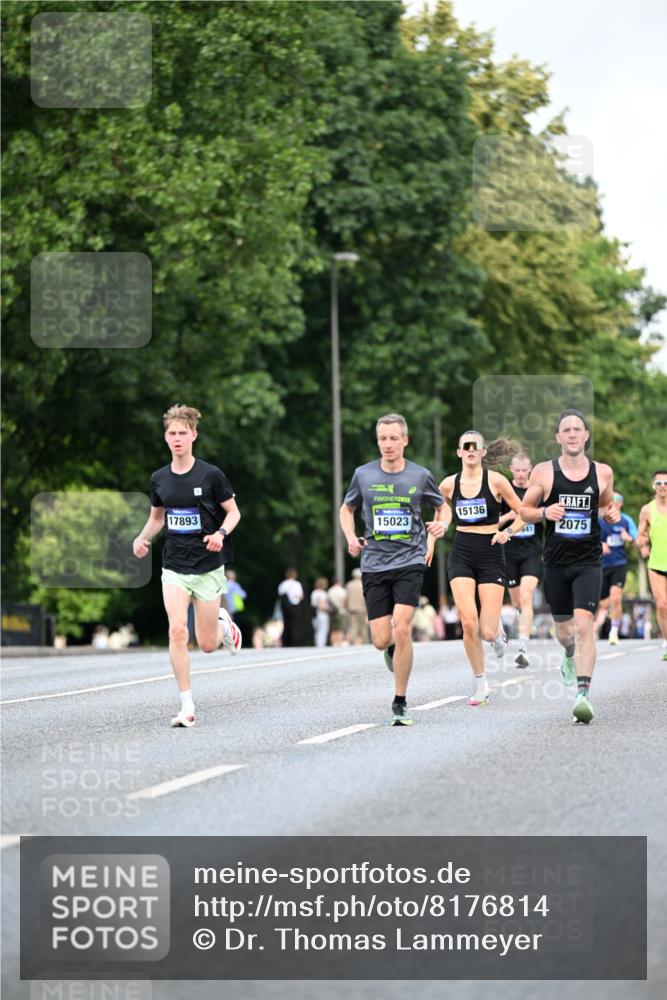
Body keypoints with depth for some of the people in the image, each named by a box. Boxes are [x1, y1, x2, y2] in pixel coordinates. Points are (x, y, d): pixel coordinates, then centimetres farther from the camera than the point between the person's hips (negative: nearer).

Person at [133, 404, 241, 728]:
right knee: (177, 630, -17)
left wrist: (221, 534, -20)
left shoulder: (210, 475, -8)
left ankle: (224, 623, 41)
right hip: (174, 568, 2)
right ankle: (187, 706, -9)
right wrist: (143, 538, 0)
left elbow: (233, 512, 0)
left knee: (207, 645, 3)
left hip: (208, 567, -2)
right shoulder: (159, 479, 3)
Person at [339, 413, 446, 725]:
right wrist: (351, 538, 1)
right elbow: (346, 509, 19)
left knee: (401, 629, -17)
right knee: (381, 640, -2)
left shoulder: (420, 476, 1)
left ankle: (400, 704, -5)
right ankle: (394, 650, 39)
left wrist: (440, 525, -5)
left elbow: (440, 507, 17)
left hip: (409, 562, -2)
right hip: (374, 563, 2)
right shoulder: (364, 475, 3)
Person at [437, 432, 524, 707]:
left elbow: (522, 514, 2)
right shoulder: (448, 485, 3)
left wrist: (507, 532, -13)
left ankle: (498, 631, 32)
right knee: (468, 622, -15)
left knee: (487, 632, -9)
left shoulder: (495, 481, -5)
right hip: (461, 556, 2)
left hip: (490, 555, -2)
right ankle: (480, 683, 3)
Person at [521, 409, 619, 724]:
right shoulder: (543, 472, -2)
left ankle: (583, 694, -23)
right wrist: (544, 512, -16)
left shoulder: (603, 473, 2)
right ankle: (570, 656, 52)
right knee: (563, 626, 15)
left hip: (589, 562, -1)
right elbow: (524, 511, 5)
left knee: (584, 622, -19)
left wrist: (612, 514, -3)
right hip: (556, 562, 1)